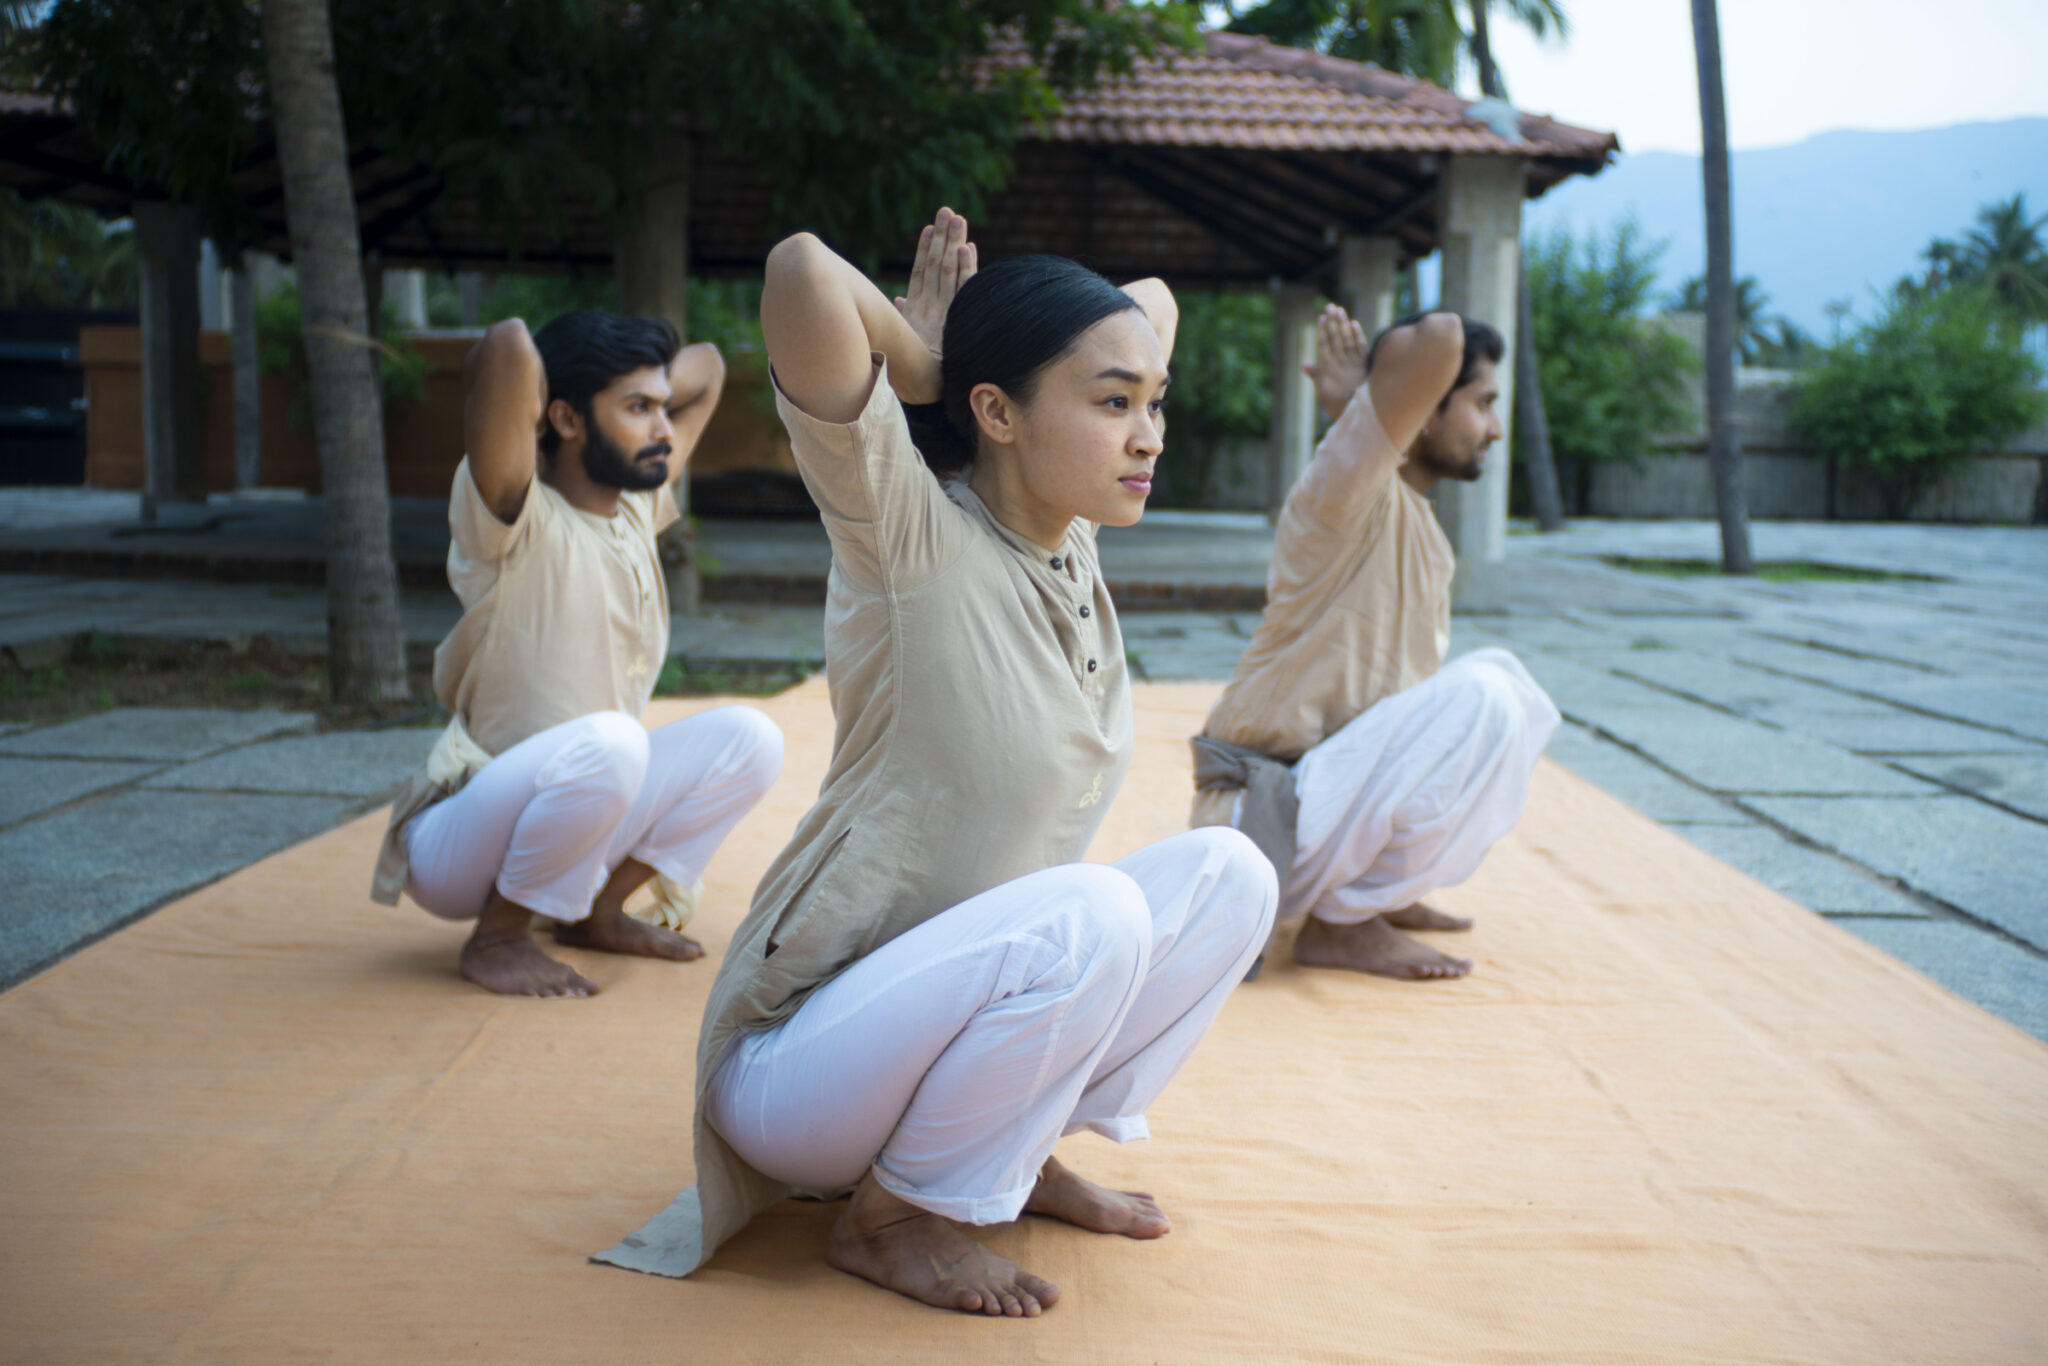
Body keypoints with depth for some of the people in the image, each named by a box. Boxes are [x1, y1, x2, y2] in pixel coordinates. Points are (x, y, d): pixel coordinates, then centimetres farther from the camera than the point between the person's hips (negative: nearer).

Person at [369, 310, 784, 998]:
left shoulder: (638, 507, 4)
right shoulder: (517, 521, -20)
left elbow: (705, 366, 16)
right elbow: (508, 345, -36)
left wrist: (634, 400, 2)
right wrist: (513, 390, -15)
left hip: (567, 821, 8)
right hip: (454, 848, -8)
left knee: (748, 738, -3)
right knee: (606, 742, -36)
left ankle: (597, 910, 9)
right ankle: (496, 937, -12)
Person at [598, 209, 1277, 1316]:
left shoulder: (1071, 544, 2)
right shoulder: (913, 542, -19)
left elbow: (1152, 301, 16)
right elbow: (802, 271, -35)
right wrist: (924, 363, -16)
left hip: (961, 994, 8)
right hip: (796, 1055, -7)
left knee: (1229, 874, -4)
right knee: (1088, 918, -32)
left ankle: (1019, 1151, 9)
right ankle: (886, 1217, -8)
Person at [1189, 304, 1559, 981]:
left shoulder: (1423, 531, 14)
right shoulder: (1351, 493, -16)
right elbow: (1436, 339, -31)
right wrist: (1357, 397, -9)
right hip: (1263, 819, -9)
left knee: (1501, 676, 11)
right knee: (1479, 698, -24)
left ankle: (1378, 892, 10)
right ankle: (1338, 924, -13)